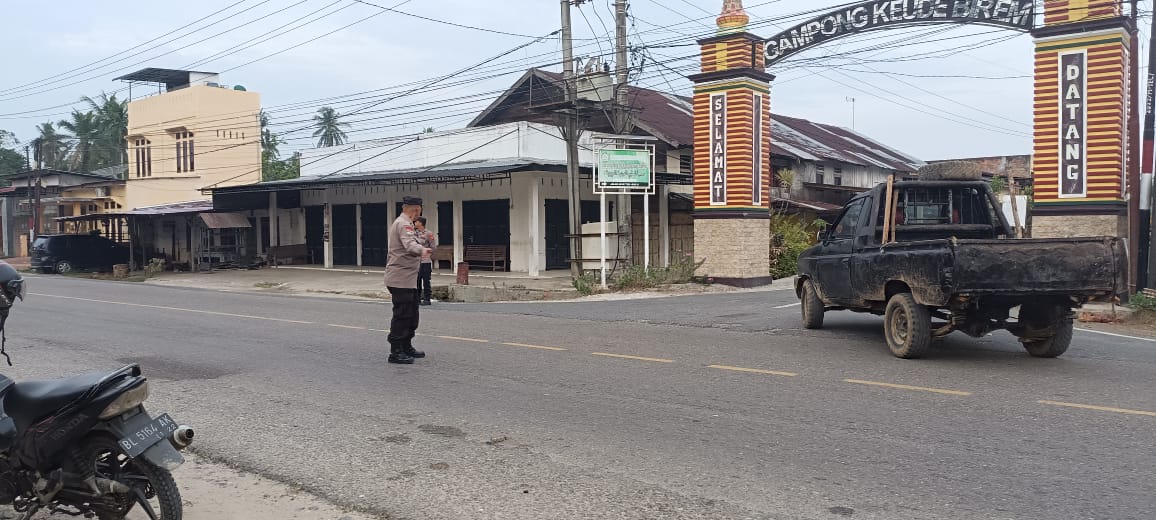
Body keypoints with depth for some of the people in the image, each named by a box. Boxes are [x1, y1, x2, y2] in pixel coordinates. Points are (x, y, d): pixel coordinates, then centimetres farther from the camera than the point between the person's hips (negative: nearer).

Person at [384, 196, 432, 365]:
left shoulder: (404, 223, 21)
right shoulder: (404, 224, -14)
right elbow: (409, 244, -34)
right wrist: (422, 250, -51)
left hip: (408, 278, 11)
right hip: (401, 278, -11)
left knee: (411, 314, 16)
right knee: (402, 314, -10)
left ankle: (406, 346, 25)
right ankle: (395, 352, -8)